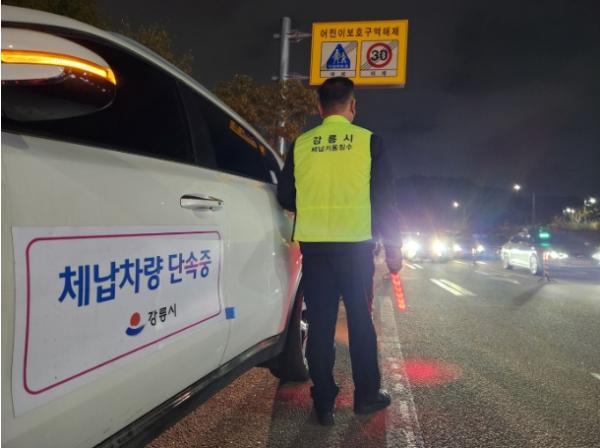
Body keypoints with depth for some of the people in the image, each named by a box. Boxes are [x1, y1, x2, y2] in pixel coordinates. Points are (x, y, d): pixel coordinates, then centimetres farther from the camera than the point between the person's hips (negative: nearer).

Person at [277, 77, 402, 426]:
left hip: (314, 246, 1)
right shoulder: (368, 141, -2)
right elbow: (384, 199, -2)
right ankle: (367, 395, 24)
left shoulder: (301, 144, 3)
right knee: (360, 319, 13)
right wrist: (394, 246, 6)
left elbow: (285, 196, 8)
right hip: (355, 245, -1)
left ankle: (324, 403, 14)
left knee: (320, 323, 8)